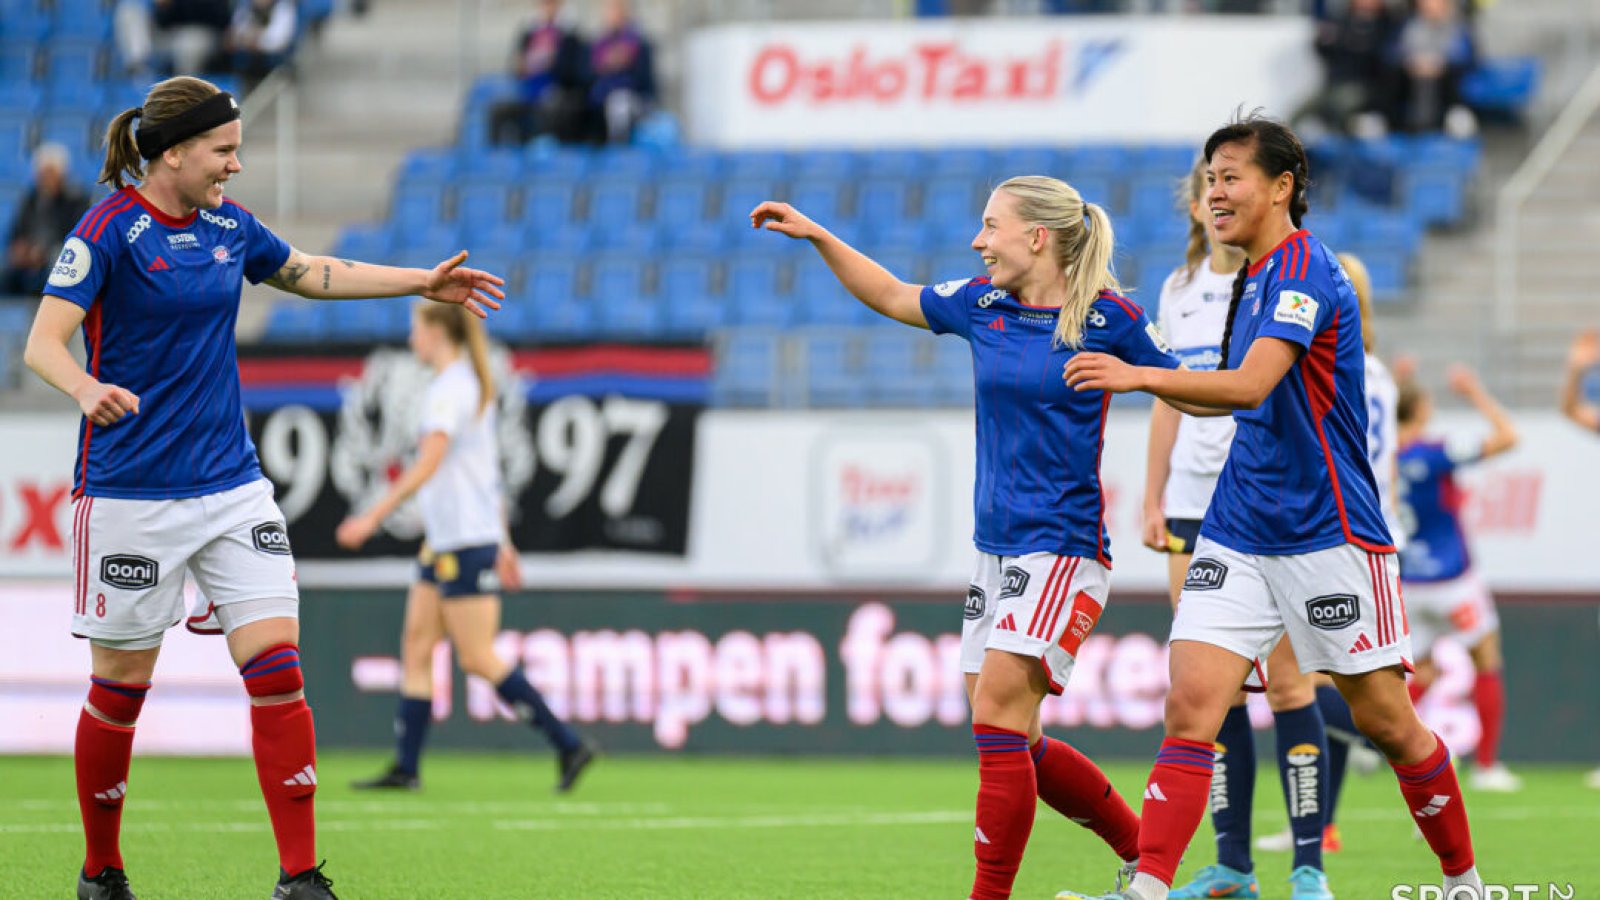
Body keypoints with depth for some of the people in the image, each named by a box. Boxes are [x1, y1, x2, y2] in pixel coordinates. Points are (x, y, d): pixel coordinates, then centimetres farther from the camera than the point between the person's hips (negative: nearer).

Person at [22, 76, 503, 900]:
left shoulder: (227, 226, 8)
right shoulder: (110, 230, -11)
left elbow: (310, 274, 27)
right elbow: (42, 344, -21)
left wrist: (423, 283, 27)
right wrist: (88, 390, -42)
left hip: (231, 485, 5)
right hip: (132, 493, -5)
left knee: (277, 667, -7)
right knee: (120, 688, 3)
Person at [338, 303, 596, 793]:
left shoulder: (451, 390, -14)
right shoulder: (469, 386, 16)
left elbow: (428, 465, -24)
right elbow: (488, 469, 20)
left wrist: (373, 517, -25)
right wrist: (502, 542, 24)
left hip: (466, 543, -10)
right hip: (443, 542, 10)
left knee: (478, 658, -8)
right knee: (416, 649, 6)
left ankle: (569, 745, -6)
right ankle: (405, 767, 5)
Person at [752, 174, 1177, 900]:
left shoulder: (1107, 318, -8)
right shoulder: (982, 306, 8)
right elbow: (893, 298, 23)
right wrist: (816, 236, 19)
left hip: (1061, 548, -7)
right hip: (997, 549, 7)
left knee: (998, 715, -16)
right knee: (1010, 740, 8)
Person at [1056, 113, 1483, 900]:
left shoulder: (1303, 267, -15)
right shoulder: (1253, 278, 13)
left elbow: (1252, 385, -28)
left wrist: (1141, 376, -36)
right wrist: (1143, 379, 13)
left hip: (1328, 533, -7)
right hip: (1238, 533, 7)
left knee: (1385, 721, 3)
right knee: (1190, 706, -10)